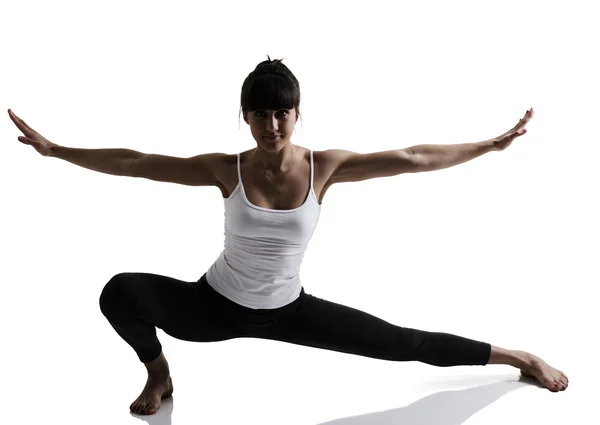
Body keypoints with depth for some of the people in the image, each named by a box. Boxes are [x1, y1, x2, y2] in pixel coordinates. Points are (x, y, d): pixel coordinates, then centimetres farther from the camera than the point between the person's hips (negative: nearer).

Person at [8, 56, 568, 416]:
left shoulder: (323, 167, -15)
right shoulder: (226, 169, -17)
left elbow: (410, 159, -14)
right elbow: (136, 164, -13)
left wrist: (492, 144, -13)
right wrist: (54, 149, -11)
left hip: (288, 310, 1)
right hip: (217, 306, 0)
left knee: (402, 343, 0)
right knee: (119, 291, -25)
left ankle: (518, 357, 23)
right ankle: (158, 373, 6)